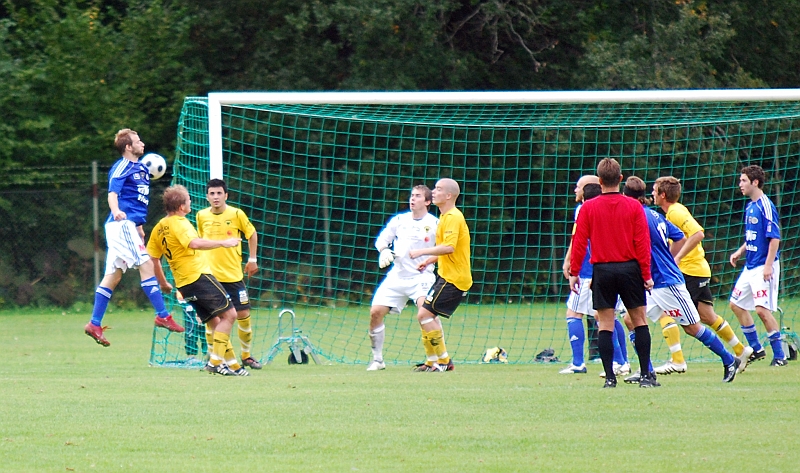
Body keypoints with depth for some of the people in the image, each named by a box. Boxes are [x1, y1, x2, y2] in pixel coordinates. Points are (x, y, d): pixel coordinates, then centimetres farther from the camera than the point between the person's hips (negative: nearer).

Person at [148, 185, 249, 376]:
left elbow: (151, 258, 17)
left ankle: (232, 364, 11)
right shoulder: (179, 223, -11)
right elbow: (194, 243, -30)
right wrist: (222, 243, -28)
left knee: (216, 323, 13)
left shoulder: (159, 228, 14)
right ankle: (215, 361, -14)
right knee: (228, 314, -8)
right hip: (200, 276, -9)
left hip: (184, 285, 9)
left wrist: (164, 283, 26)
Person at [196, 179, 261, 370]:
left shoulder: (236, 214, -6)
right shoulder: (201, 216, 1)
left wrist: (252, 259, 8)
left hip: (233, 275, -1)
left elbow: (252, 234, 10)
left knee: (243, 314, 1)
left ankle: (246, 355, 20)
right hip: (210, 275, 1)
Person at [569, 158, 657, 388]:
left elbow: (579, 242, -2)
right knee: (639, 320, 8)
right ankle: (646, 375, 4)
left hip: (602, 271, 0)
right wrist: (646, 274, 2)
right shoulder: (634, 207, -2)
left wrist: (574, 272, 5)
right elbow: (642, 242, -3)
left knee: (605, 324, 3)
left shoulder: (588, 208, -2)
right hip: (630, 268, 0)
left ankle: (610, 376, -2)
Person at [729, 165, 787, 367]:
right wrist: (740, 252, 11)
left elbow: (774, 238, -19)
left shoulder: (765, 206, -15)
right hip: (750, 266, 10)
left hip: (763, 267, -10)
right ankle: (756, 349, 23)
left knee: (762, 309, -13)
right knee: (736, 304, 13)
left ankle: (779, 356, -5)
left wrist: (768, 266, -23)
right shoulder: (750, 207, 12)